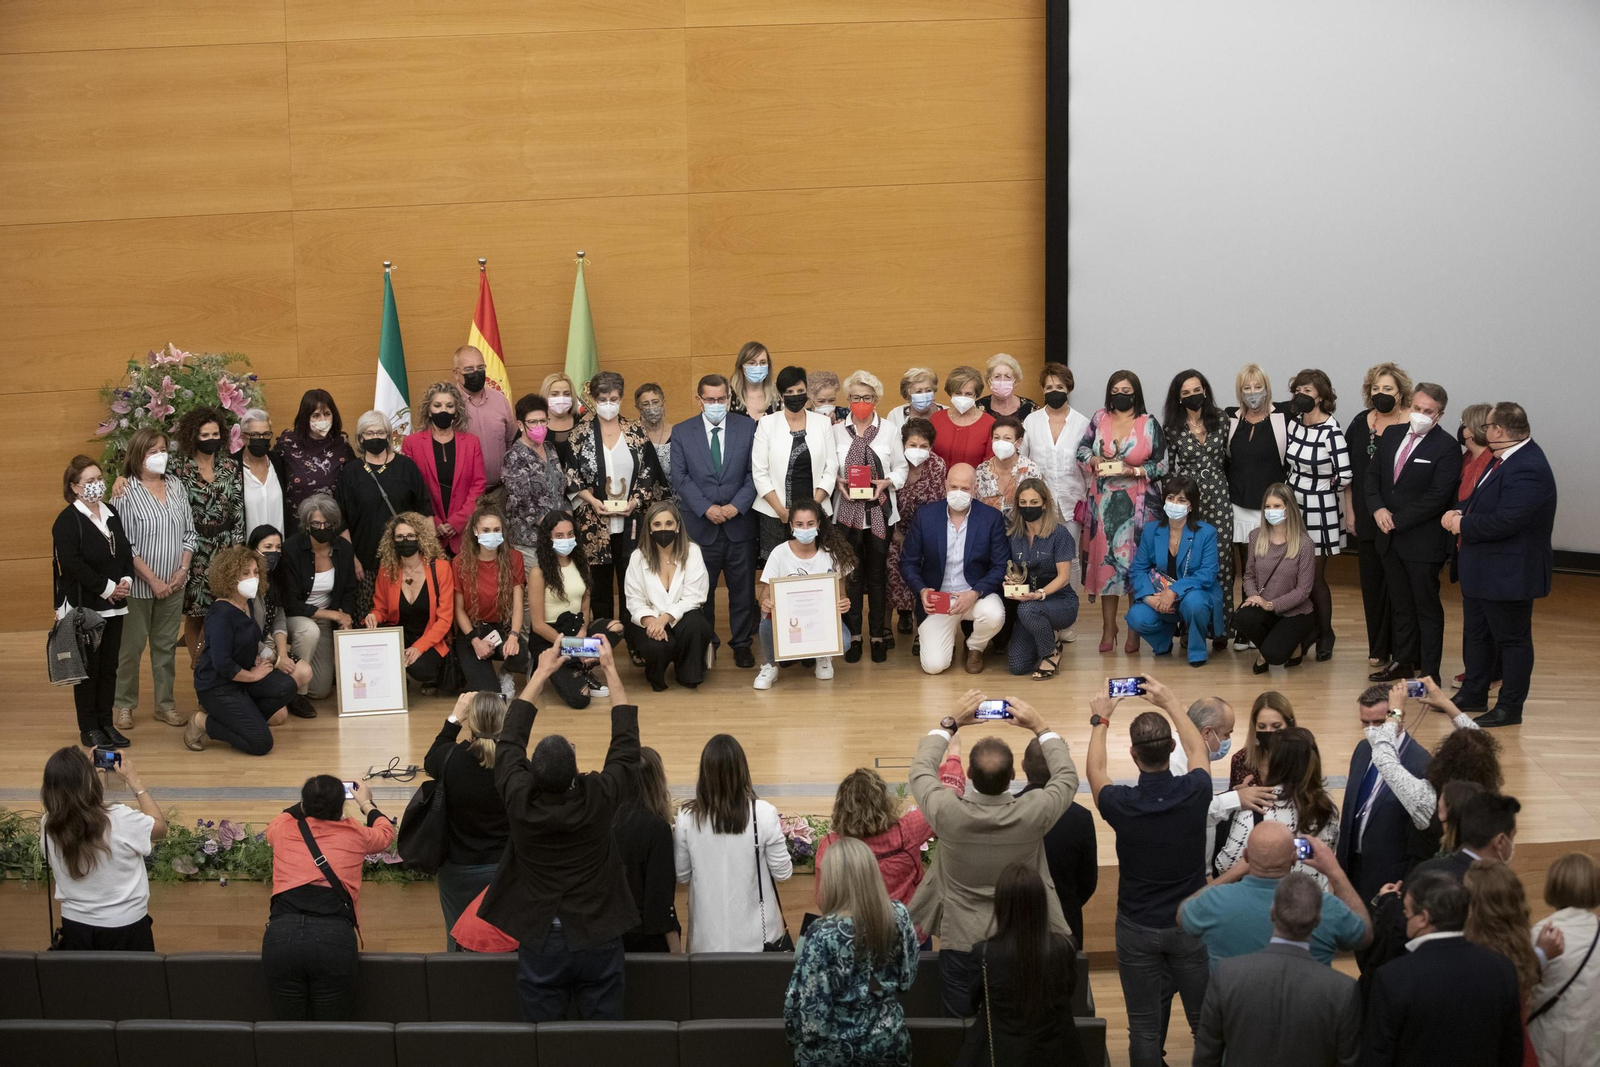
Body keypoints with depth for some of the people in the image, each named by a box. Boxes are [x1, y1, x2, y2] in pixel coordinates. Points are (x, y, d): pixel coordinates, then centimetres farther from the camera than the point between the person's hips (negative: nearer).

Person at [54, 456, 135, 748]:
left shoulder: (111, 513, 11)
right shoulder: (67, 521, -12)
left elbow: (126, 551, 14)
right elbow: (72, 563, -20)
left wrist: (126, 580, -4)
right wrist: (106, 587, -19)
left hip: (114, 605, 7)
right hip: (84, 607, -6)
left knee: (109, 667, 11)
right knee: (88, 669, 1)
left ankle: (106, 723, 20)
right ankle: (89, 729, 9)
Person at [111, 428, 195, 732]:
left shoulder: (176, 487, 3)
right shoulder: (126, 493, -12)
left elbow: (189, 533, 8)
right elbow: (124, 545, -14)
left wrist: (182, 570, -4)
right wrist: (153, 580, -15)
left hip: (174, 584, 4)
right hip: (139, 585, -4)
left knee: (166, 645, 12)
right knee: (130, 647, 4)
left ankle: (165, 704, 21)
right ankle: (123, 704, 17)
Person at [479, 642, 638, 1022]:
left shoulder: (519, 800, -16)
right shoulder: (599, 798, -18)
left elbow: (510, 738, 1)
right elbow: (626, 741, -2)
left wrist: (541, 672, 9)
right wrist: (610, 669, 6)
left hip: (539, 943, 1)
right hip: (597, 939, -1)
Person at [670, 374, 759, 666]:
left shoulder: (747, 427, 2)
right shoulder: (681, 432, 3)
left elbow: (755, 473, 0)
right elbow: (680, 477, -2)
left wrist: (737, 506, -12)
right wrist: (706, 508, -13)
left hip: (739, 523, 0)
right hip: (700, 525, 0)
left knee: (743, 588, 6)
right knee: (701, 590, 7)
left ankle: (741, 644, 17)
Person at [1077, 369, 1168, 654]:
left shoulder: (1149, 424, -1)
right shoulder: (1099, 419, 7)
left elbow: (1162, 465, -1)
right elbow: (1082, 449, 14)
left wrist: (1134, 471, -15)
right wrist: (1095, 461, -7)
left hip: (1137, 504, -2)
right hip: (1103, 502, 2)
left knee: (1136, 564, -1)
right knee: (1105, 561, 3)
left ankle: (1135, 630, 8)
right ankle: (1108, 627, 13)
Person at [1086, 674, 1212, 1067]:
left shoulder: (1121, 804, -19)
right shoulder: (1194, 793, -17)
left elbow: (1095, 771, 6)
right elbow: (1198, 749, 8)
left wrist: (1100, 719, 17)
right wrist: (1170, 703, 18)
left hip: (1138, 929, -1)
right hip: (1191, 924, 1)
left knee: (1145, 1028, 9)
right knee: (1205, 1020, 15)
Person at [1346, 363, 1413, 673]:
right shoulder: (1360, 423, 7)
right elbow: (1349, 471, 12)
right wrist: (1350, 511, 9)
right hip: (1366, 519, 4)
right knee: (1372, 582, 10)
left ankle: (1400, 648, 10)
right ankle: (1377, 648, 20)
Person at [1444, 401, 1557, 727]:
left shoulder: (1527, 469, -27)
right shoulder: (1505, 458, 5)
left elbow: (1506, 520, -32)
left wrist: (1463, 525, -18)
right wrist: (1460, 513, -4)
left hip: (1508, 574, -10)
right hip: (1482, 570, 10)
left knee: (1512, 639, 5)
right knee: (1475, 634, 21)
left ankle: (1510, 708, 15)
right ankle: (1473, 694, 35)